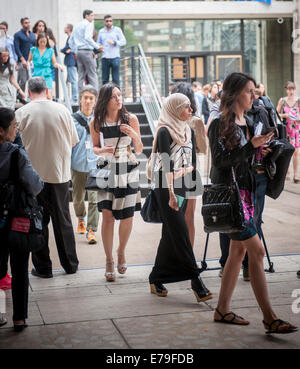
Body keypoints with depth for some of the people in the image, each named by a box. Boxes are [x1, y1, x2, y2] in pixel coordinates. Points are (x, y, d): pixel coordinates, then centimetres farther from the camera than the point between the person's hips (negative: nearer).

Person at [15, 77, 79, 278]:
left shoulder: (22, 113, -9)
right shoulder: (62, 110, -4)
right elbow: (74, 141, 5)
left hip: (33, 175, -2)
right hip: (60, 173, 2)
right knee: (63, 220, 14)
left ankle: (43, 267, 12)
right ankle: (70, 264, 22)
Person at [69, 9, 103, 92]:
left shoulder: (77, 25, 19)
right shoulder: (88, 24, -5)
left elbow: (70, 41, 21)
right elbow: (87, 37, -22)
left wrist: (75, 52, 23)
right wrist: (97, 47, -22)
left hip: (79, 51, 8)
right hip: (87, 51, -8)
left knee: (81, 75, 8)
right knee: (92, 75, -7)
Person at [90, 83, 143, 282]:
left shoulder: (131, 119, -2)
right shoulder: (96, 122, -2)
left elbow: (139, 150, 2)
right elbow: (95, 147, 9)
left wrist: (134, 135, -16)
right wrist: (102, 151, -13)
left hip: (128, 171, 1)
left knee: (127, 217, 2)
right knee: (108, 215, -9)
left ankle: (121, 252, 29)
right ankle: (109, 261, 4)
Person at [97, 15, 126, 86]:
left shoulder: (117, 30, 6)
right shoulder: (101, 31, 14)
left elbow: (123, 41, 1)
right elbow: (98, 43, 20)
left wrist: (114, 43, -14)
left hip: (115, 57, -2)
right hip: (105, 58, 3)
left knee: (116, 79, -4)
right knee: (104, 79, 2)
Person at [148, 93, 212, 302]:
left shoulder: (189, 132, 15)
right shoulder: (165, 132, -8)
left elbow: (193, 161, 15)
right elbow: (166, 164, -16)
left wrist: (185, 170, -8)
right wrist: (171, 193, -22)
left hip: (182, 186, 8)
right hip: (166, 186, -8)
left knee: (170, 235, 9)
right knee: (180, 233, -10)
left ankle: (156, 280, 18)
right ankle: (196, 281, -12)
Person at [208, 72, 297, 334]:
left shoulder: (247, 122, 14)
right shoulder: (220, 124, -11)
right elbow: (221, 160, -19)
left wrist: (260, 150, 5)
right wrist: (252, 146, -23)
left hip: (245, 192, 9)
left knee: (238, 251, 10)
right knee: (256, 251, -11)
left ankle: (222, 310, 20)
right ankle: (269, 318, -8)